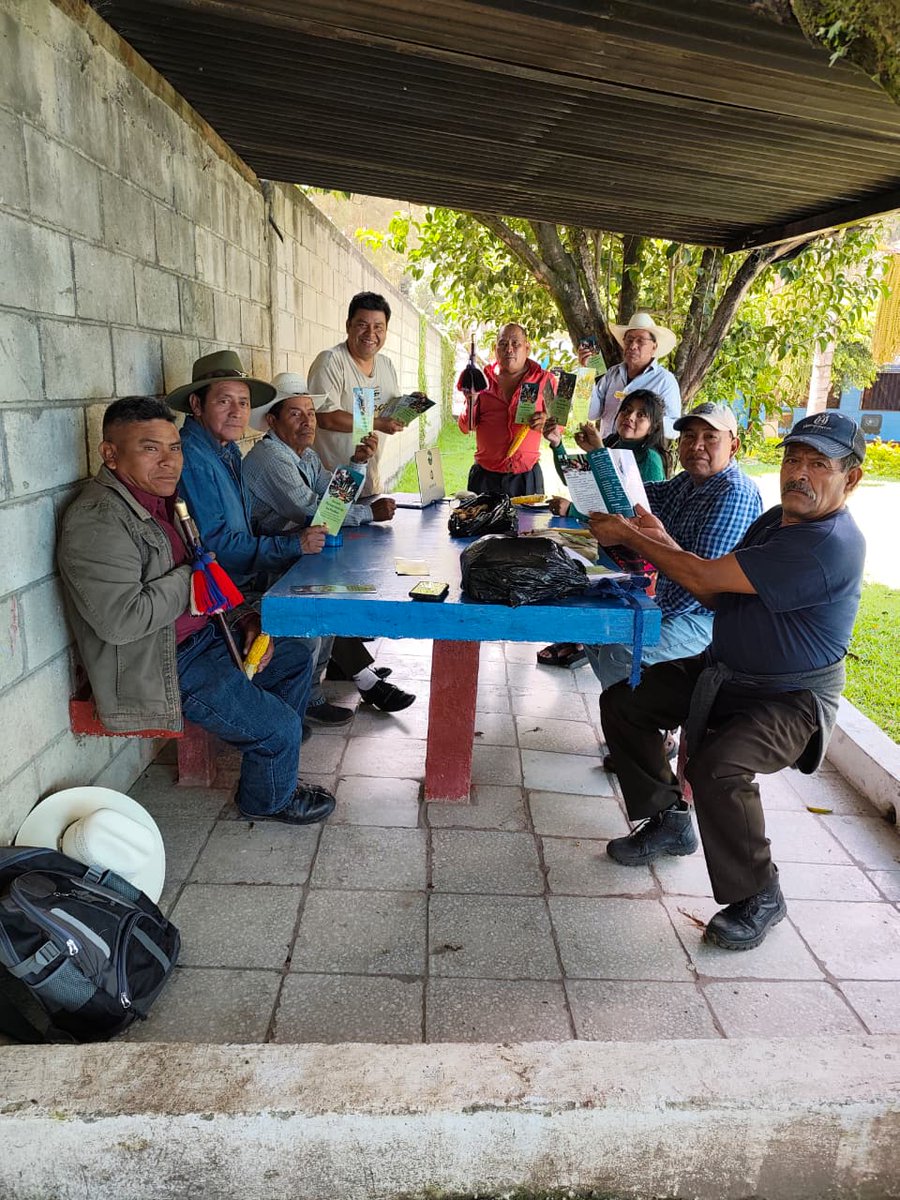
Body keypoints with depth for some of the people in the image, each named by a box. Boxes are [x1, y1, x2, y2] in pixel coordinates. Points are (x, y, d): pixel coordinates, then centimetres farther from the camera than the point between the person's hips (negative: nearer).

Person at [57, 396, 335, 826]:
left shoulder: (163, 499, 8)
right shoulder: (97, 520, -23)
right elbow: (120, 620, -32)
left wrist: (245, 618, 3)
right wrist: (192, 578, -20)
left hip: (202, 636, 10)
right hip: (156, 667, -10)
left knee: (296, 659, 18)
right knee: (279, 726, -12)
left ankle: (273, 769, 31)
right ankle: (267, 800, 21)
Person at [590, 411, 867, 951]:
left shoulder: (831, 545, -26)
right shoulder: (775, 521, 6)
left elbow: (707, 578, -26)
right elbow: (718, 594, 6)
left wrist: (631, 536, -15)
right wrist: (663, 543, -6)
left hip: (790, 700, -9)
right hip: (722, 670, 10)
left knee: (718, 766, -34)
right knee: (623, 701, 5)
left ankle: (757, 896, -7)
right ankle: (669, 821, 21)